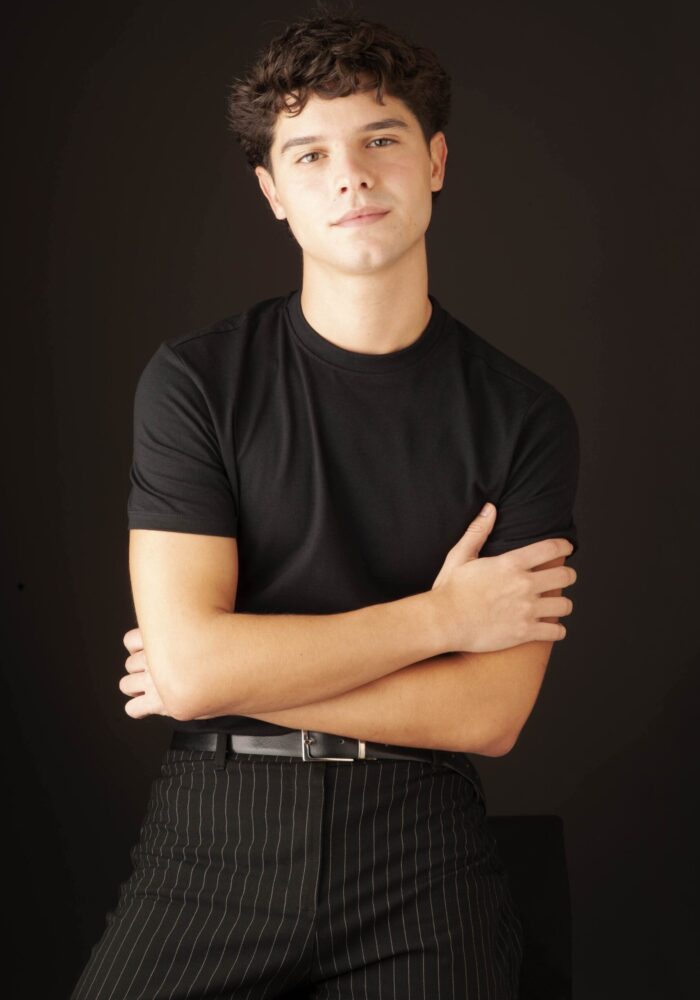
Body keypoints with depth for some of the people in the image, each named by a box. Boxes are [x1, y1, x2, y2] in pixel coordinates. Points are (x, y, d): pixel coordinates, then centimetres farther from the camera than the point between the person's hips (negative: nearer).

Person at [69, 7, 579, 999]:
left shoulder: (524, 416, 0)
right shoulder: (194, 380, -2)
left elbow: (487, 714, -6)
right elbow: (190, 661, -11)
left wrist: (236, 675, -8)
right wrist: (438, 616, -8)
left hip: (420, 845, 1)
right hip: (217, 830, 0)